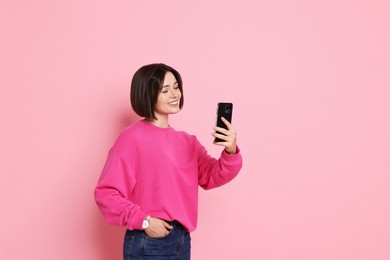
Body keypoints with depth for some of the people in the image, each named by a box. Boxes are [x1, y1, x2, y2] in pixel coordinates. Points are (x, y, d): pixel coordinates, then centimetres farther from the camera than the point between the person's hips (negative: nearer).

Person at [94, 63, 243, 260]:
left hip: (182, 241, 6)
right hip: (148, 243, -6)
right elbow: (106, 193, -14)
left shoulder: (187, 141, 8)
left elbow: (212, 177, -1)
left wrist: (230, 152, -18)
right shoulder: (132, 138, -11)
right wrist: (143, 221, -18)